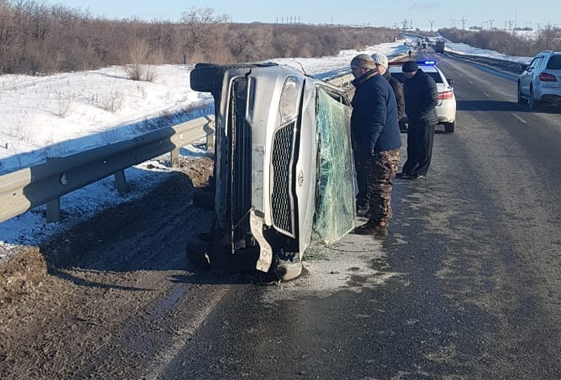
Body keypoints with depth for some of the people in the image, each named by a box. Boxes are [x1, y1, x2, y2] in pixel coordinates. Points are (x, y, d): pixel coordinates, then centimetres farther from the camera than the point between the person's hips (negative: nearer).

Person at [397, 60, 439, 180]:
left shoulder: (426, 80, -17)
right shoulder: (408, 81, 9)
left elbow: (433, 101, -20)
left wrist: (420, 113, -20)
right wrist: (409, 112, 5)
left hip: (425, 121, -8)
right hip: (413, 120, 8)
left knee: (424, 148, 3)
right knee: (412, 147, 14)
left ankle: (421, 172, 11)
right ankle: (408, 170, 21)